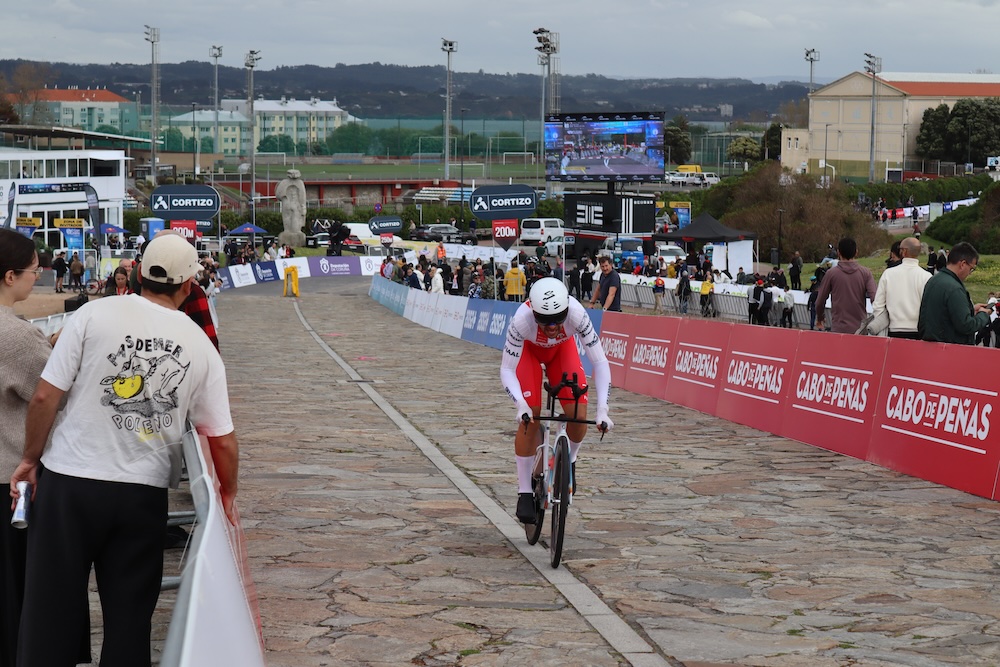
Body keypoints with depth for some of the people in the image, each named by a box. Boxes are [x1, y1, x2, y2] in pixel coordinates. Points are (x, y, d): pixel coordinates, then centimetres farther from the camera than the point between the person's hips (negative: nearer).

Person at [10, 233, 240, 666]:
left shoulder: (95, 314, -6)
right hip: (145, 495, 2)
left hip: (69, 484, -2)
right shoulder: (202, 348, 2)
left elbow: (45, 397, -6)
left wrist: (30, 459, 8)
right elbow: (223, 441, 5)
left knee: (50, 613, 4)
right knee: (130, 618, 10)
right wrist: (228, 495, 22)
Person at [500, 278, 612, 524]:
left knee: (578, 416, -12)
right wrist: (520, 405, -49)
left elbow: (600, 362, -33)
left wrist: (602, 410, -42)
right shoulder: (522, 319, -41)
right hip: (529, 349, -1)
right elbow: (507, 369, -32)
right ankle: (524, 492, -3)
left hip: (562, 348, 1)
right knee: (530, 418, -15)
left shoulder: (576, 314, -39)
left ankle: (569, 462, 20)